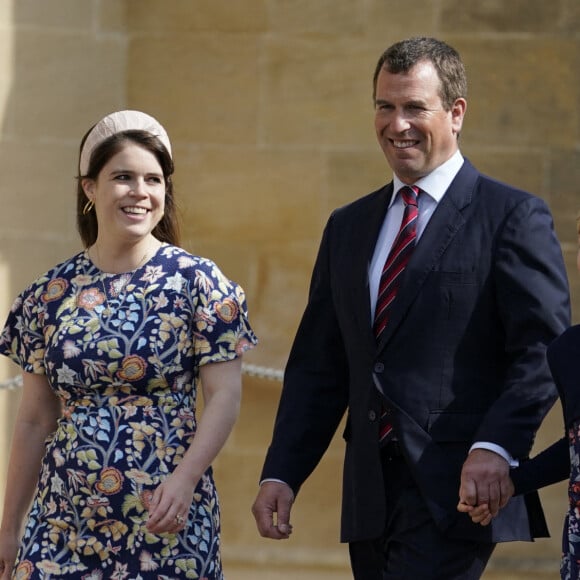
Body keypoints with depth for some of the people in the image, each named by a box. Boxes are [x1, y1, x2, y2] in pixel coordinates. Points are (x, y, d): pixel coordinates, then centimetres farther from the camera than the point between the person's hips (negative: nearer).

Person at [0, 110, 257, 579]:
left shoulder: (197, 281, -2)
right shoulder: (51, 294, 6)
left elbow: (225, 396, -5)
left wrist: (186, 476, -20)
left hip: (165, 520, -2)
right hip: (65, 519, 2)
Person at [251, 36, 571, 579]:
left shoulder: (514, 216, -1)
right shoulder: (347, 226, 18)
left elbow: (543, 350, -9)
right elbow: (317, 366, 18)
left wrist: (496, 448, -23)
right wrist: (281, 474, 7)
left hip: (457, 491, -6)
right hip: (372, 496, 6)